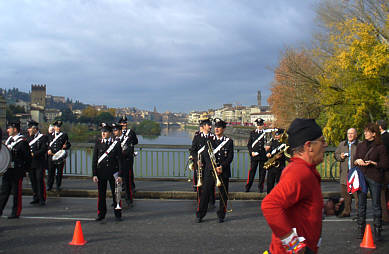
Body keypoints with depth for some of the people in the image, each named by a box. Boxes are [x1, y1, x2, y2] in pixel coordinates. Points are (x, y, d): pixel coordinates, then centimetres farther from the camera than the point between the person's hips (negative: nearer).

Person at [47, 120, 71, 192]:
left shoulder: (64, 135, 8)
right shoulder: (50, 135, 13)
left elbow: (69, 144, 8)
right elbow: (48, 144, 14)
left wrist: (66, 146, -13)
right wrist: (48, 150, -4)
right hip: (52, 156, 1)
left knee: (59, 172, 3)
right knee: (51, 171, 3)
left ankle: (58, 186, 13)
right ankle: (49, 186, 12)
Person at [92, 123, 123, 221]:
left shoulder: (116, 143, -3)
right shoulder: (98, 143, 2)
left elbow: (120, 160, -3)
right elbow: (94, 160, 2)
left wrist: (120, 175, -8)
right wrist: (94, 174, -4)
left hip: (113, 172, -1)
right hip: (101, 173, 1)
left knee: (116, 194, 5)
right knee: (101, 194, 8)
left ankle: (118, 214, 16)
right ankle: (101, 214, 21)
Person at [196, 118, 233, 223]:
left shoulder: (229, 141, 5)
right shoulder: (209, 140, 7)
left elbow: (230, 157, -1)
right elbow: (206, 155, -2)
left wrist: (222, 167, -15)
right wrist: (215, 167, -14)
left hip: (223, 172, 0)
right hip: (209, 171, 0)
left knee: (223, 194, 4)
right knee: (205, 193, -1)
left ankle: (221, 215, 17)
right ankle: (199, 215, 7)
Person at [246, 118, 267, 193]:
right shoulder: (252, 133, 10)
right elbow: (249, 144, 9)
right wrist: (251, 152, -6)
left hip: (263, 156, 0)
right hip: (254, 155, 0)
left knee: (262, 172, 4)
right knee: (252, 171, 0)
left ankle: (260, 187, 12)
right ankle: (247, 186, 7)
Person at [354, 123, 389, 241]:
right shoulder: (360, 145, 13)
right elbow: (354, 160, 18)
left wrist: (373, 163, -16)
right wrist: (357, 161, -4)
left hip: (375, 178, -4)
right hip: (361, 177, 4)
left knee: (376, 205, 0)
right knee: (361, 204, 6)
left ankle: (377, 231, 6)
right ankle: (361, 230, 13)